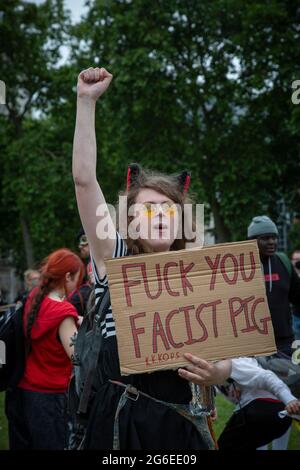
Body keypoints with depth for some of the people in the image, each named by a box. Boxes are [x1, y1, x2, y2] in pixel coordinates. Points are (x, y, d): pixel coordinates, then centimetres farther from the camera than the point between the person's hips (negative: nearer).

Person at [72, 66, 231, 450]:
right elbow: (84, 179, -8)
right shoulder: (115, 259, 1)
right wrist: (86, 102, -12)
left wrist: (217, 372, -17)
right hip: (117, 420, -1)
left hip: (178, 421, 2)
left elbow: (220, 355, 7)